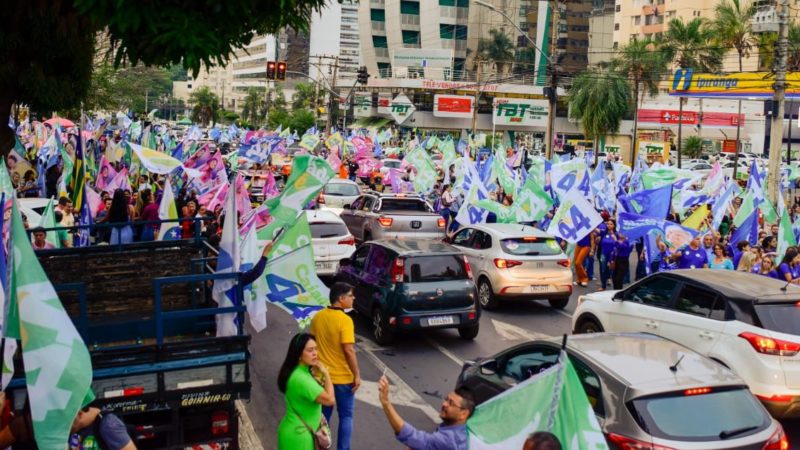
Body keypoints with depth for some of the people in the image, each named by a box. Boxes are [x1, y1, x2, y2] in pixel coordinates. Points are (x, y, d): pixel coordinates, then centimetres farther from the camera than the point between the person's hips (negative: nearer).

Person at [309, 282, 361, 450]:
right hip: (342, 377, -5)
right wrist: (357, 374, -14)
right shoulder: (345, 320, -19)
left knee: (323, 415, 17)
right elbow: (348, 350, -22)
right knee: (346, 416, 9)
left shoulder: (317, 317, 0)